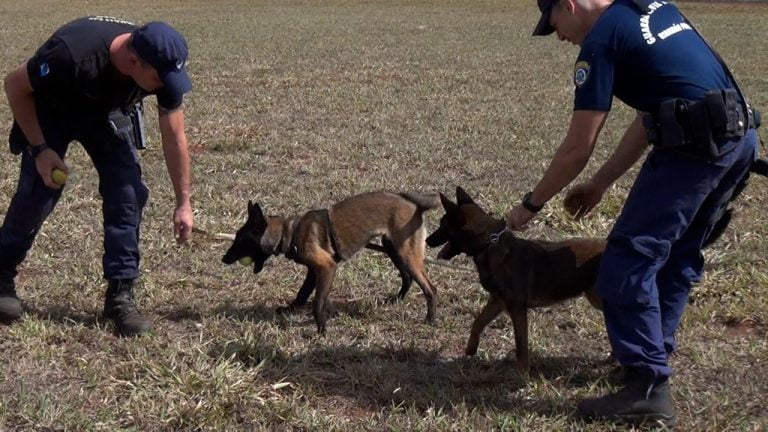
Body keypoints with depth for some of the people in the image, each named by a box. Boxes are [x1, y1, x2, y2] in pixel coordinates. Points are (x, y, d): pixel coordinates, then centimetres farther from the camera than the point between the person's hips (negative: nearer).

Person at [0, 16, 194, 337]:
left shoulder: (162, 67, -29)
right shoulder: (72, 54, -42)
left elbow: (174, 137, -15)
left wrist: (183, 203, -11)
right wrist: (40, 149, -23)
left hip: (108, 110, 3)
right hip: (51, 109, -3)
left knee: (128, 192, -12)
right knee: (38, 192, -12)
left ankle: (120, 294, -3)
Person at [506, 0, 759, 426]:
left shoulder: (601, 41, -5)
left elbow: (576, 149, -2)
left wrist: (530, 204, 12)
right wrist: (600, 183, 29)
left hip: (695, 144, -9)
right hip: (741, 136, 9)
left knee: (629, 259, -3)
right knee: (678, 255, 23)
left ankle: (648, 389, -3)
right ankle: (654, 353, 35)